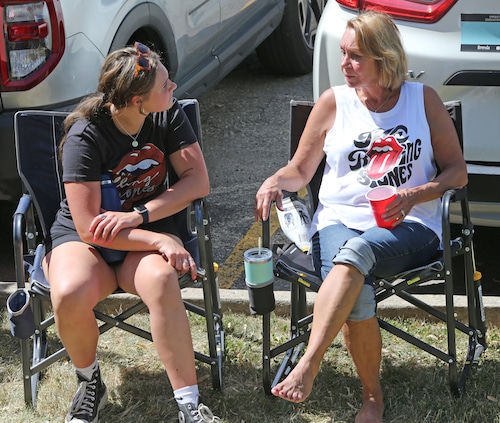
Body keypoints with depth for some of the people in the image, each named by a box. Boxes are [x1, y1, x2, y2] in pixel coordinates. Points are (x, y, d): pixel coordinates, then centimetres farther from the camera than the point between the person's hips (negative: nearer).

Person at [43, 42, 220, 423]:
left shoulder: (169, 115, -6)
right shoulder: (85, 137, -19)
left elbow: (198, 180, -8)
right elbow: (88, 227, -21)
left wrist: (138, 215, -21)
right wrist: (160, 242, -29)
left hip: (149, 227, 2)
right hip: (81, 236, -2)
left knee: (161, 280, -35)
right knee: (70, 295, -35)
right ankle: (90, 383, -5)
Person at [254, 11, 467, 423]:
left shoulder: (424, 99, 10)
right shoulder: (333, 102, 11)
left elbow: (457, 171, 8)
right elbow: (301, 169, 17)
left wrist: (414, 195, -10)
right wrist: (275, 182, -6)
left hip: (408, 227, -1)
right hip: (339, 220, 2)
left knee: (356, 250, -38)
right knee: (356, 294, -33)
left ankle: (307, 368, -45)